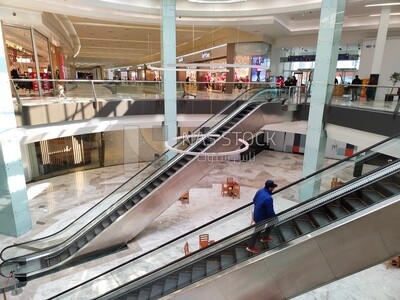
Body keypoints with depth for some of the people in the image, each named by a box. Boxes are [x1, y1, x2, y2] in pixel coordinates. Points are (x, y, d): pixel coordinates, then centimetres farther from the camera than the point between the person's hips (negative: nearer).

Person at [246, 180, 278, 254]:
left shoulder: (259, 191, -11)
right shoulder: (268, 198, -36)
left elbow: (254, 200, 6)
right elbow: (270, 212, -26)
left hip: (257, 213, 8)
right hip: (261, 218, -8)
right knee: (258, 231, 13)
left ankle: (264, 237, 52)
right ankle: (250, 246, 32)